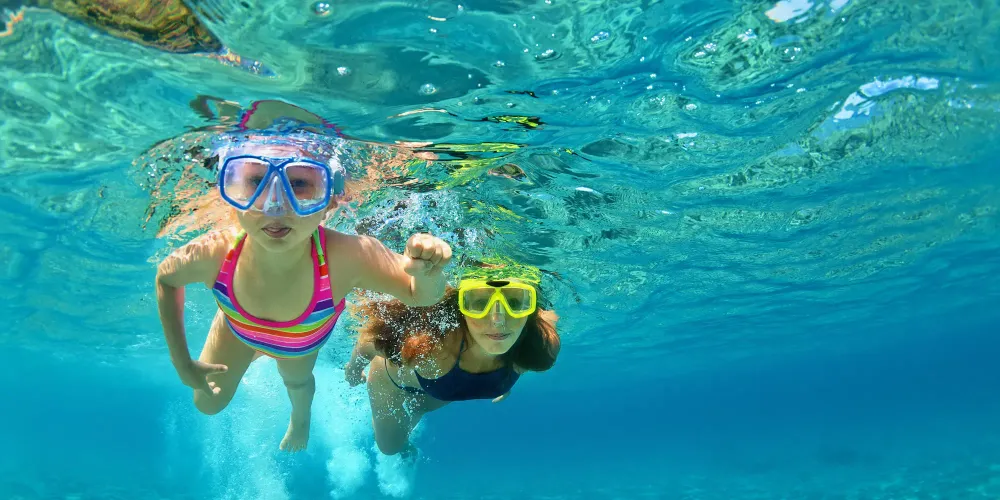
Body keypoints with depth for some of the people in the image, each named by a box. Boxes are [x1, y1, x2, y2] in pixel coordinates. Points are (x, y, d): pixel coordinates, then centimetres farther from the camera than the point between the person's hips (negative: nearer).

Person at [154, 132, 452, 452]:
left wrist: (427, 270, -55)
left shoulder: (348, 258, -48)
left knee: (297, 381, 30)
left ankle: (300, 417, 68)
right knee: (208, 404, 24)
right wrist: (183, 364, -13)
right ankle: (253, 353, 54)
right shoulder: (211, 255, -42)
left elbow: (421, 296, -30)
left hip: (302, 340, -1)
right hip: (238, 329, 1)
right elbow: (166, 278, -15)